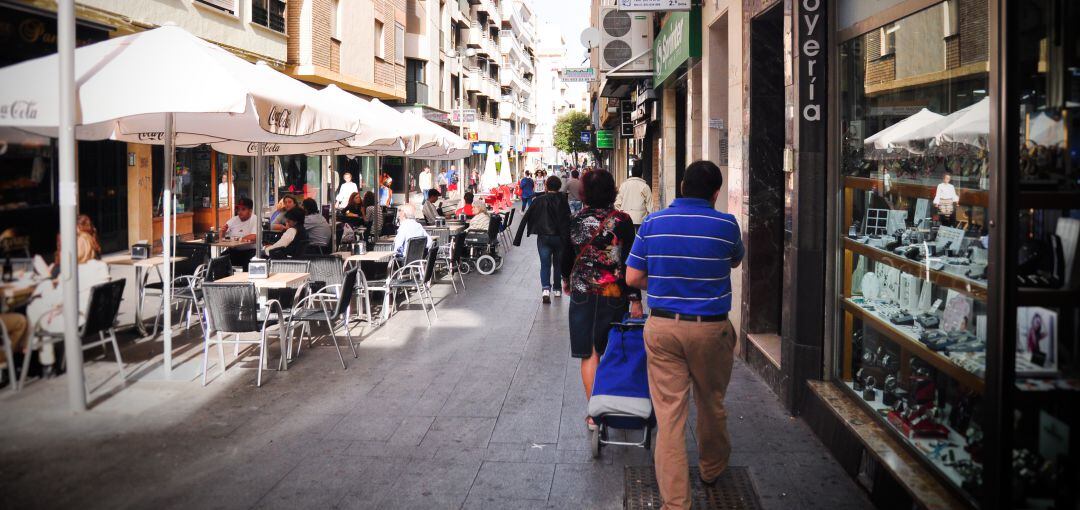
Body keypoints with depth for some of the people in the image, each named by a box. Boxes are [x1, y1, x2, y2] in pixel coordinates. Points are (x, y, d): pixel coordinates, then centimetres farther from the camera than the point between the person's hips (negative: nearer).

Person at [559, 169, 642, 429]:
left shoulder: (575, 221, -2)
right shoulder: (622, 221, -9)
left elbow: (567, 254, 10)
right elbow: (629, 262, -11)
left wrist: (566, 279, 30)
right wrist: (635, 299, -6)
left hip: (582, 293, 1)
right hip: (614, 295, -1)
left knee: (589, 354, 5)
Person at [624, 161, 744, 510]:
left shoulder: (653, 223, -3)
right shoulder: (725, 225, -7)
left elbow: (633, 277, 0)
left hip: (663, 327, 1)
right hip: (710, 328, 0)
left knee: (669, 412, 2)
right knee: (712, 404, 21)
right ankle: (712, 469, 42)